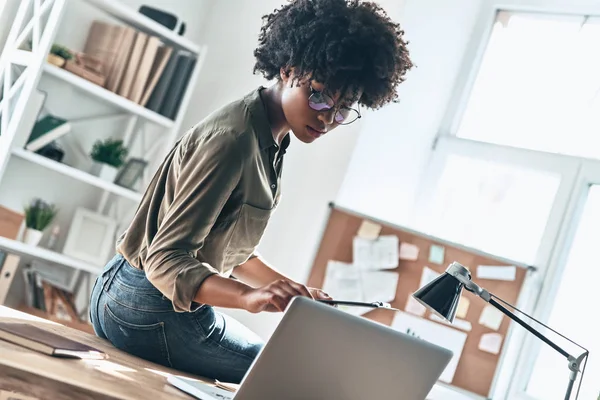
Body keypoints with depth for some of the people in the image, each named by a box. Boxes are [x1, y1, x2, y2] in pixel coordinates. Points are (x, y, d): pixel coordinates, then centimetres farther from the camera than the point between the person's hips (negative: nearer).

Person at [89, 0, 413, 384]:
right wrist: (250, 296, -42)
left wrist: (296, 291, 0)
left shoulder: (270, 141, 4)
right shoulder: (233, 139, -26)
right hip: (151, 308, -10)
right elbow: (166, 259, -28)